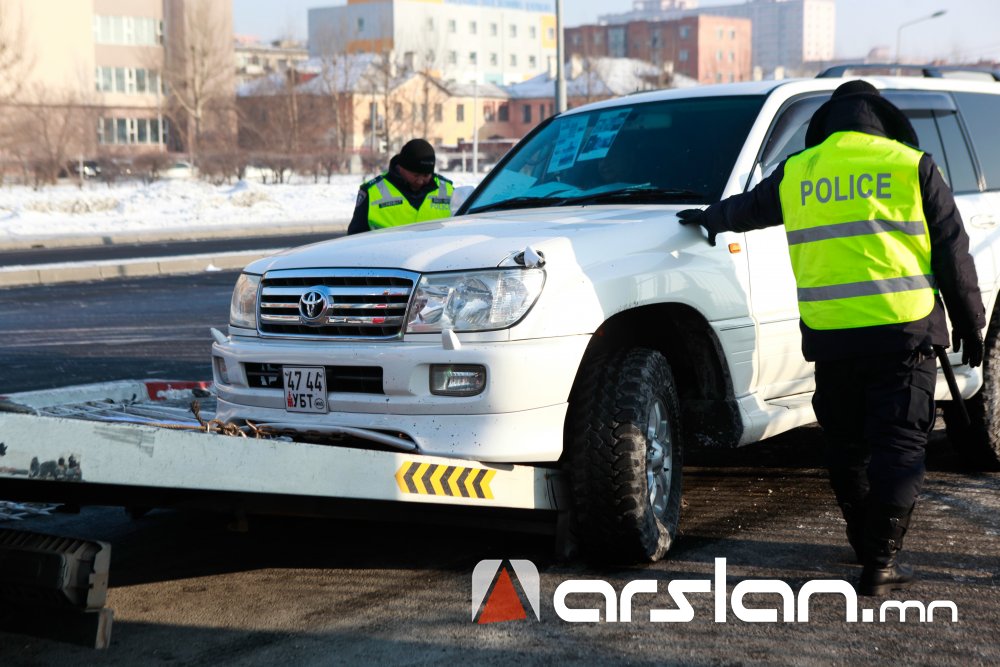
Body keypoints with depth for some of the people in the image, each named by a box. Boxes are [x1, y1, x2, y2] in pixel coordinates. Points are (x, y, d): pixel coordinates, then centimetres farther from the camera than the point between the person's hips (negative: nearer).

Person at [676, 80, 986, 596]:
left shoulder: (796, 173, 9)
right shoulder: (910, 167, 2)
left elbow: (747, 208, 28)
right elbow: (952, 249, 2)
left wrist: (710, 218, 50)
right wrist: (969, 322, 10)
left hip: (829, 334, 3)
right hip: (902, 328, -3)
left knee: (847, 445, 16)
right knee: (898, 443, 0)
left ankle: (868, 547, 26)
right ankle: (881, 562, -5)